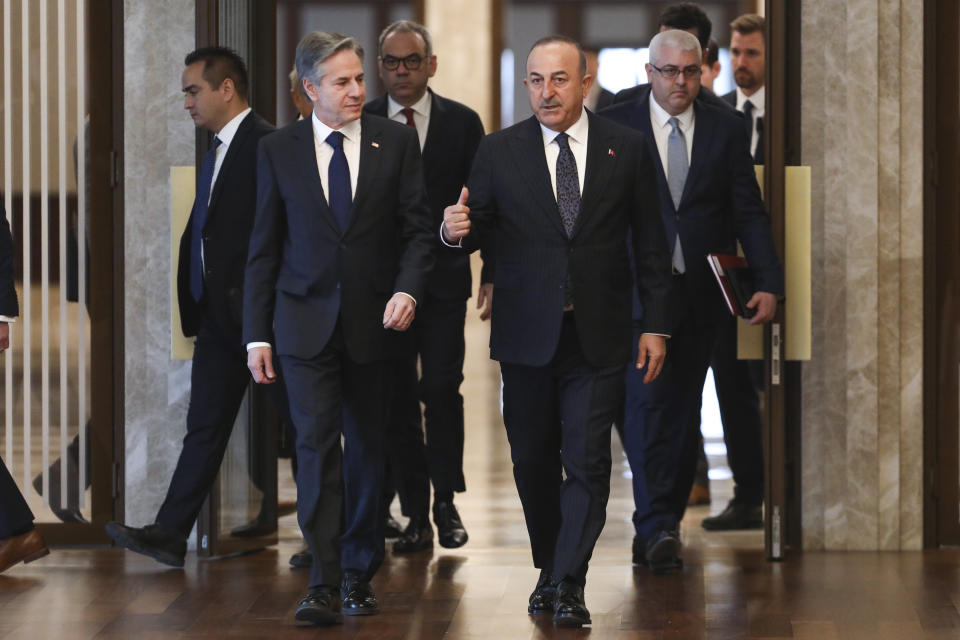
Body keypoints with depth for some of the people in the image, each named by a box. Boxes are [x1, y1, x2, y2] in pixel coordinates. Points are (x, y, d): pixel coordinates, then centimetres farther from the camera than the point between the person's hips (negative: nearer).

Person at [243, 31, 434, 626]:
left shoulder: (396, 141, 2)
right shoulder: (279, 150, 2)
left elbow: (418, 228, 2)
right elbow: (264, 248, 4)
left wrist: (408, 289, -16)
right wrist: (257, 334, 0)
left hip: (375, 321, 1)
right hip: (306, 322, -1)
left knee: (367, 449, 9)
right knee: (317, 445, -10)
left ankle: (359, 573, 21)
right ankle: (324, 585, -11)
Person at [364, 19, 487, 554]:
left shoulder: (462, 122, 5)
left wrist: (494, 273, -1)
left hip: (443, 278, -1)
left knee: (442, 388, -9)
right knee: (398, 398, 2)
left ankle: (446, 501, 8)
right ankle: (416, 515, 9)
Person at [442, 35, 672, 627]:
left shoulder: (627, 148, 3)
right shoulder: (499, 151, 4)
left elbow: (650, 244, 6)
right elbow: (480, 228, 4)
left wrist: (656, 325, 2)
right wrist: (459, 230, -21)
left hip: (599, 335, -1)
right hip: (526, 334, 1)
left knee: (587, 461, -7)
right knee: (533, 458, 10)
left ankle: (570, 585, -3)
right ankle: (549, 571, 26)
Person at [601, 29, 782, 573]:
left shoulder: (726, 128, 7)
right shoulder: (616, 125, 2)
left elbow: (749, 211, 5)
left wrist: (769, 282, -4)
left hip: (703, 293, 3)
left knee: (684, 410, 7)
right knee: (649, 401, -13)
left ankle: (662, 525, 16)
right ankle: (657, 528, -16)